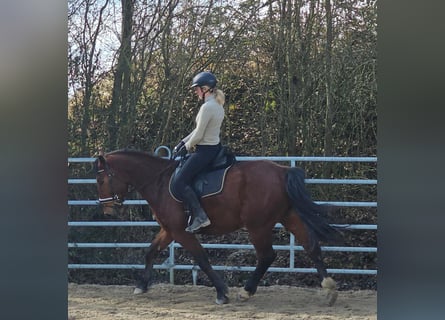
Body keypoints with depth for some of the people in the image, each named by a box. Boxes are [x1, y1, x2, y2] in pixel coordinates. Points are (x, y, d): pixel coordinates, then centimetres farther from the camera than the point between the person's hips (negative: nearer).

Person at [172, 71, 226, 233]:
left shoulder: (207, 107, -21)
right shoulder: (218, 104, 10)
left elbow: (198, 135, -19)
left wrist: (186, 148, -2)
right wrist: (183, 142, 14)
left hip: (204, 151, -11)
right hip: (215, 147, 11)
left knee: (179, 182, -11)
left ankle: (200, 216, -15)